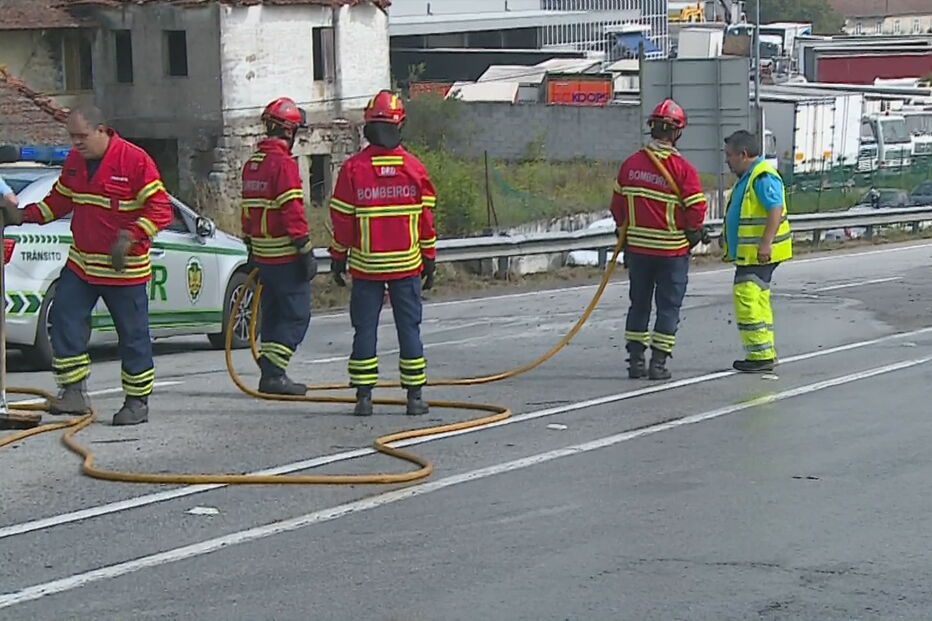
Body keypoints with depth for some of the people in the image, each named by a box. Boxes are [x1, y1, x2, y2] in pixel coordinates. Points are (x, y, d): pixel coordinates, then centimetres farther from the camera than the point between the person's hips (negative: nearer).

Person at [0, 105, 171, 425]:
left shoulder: (134, 160, -15)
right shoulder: (74, 161, 6)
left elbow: (160, 210, -16)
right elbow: (59, 200, 17)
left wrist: (130, 236, -29)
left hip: (124, 268, -6)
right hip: (80, 263, 6)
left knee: (133, 335, 2)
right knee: (64, 320, -3)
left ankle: (138, 401, 13)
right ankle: (74, 392, 4)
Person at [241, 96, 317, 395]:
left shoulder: (252, 163, 14)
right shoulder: (283, 164, -15)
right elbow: (293, 212, -19)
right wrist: (306, 252, -17)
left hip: (262, 254, 9)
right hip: (285, 256, -9)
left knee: (273, 314, 15)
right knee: (296, 315, -4)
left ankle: (271, 374, 15)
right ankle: (273, 372, -11)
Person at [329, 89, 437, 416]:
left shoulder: (353, 168, -6)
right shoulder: (414, 168, -2)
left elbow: (342, 219, -3)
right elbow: (426, 217, 3)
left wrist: (338, 257, 8)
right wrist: (429, 258, 12)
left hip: (365, 266, -1)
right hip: (407, 264, 1)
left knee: (365, 328, 5)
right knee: (409, 326, 5)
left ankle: (364, 395, 4)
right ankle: (414, 396, 5)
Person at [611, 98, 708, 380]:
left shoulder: (630, 164, -1)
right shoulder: (682, 168, -14)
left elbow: (617, 204, 6)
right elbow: (696, 209, -13)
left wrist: (626, 231, 20)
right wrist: (693, 232, 7)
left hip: (637, 248, 4)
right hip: (672, 250, -4)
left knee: (639, 303, 14)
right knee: (669, 306, 5)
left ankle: (635, 360, 13)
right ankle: (658, 363, 2)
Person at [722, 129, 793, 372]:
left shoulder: (763, 177, -16)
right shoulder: (747, 177, 18)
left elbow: (776, 211, -24)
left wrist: (765, 243, -29)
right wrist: (728, 239, 27)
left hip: (759, 254, -11)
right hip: (748, 253, 11)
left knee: (747, 299, -13)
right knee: (758, 301, 14)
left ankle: (761, 354, -11)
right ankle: (766, 353, 20)